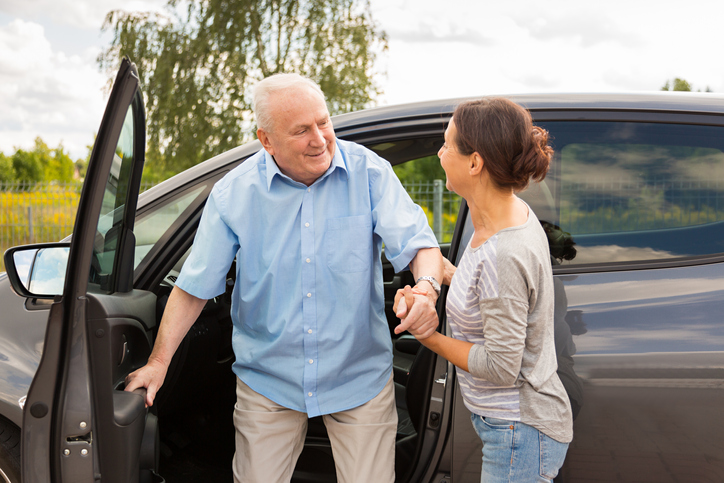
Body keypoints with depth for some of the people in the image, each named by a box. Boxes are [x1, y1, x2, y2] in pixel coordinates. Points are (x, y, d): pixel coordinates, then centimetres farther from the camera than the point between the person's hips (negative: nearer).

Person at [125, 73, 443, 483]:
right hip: (269, 379, 1)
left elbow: (418, 244, -12)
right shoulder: (233, 194, -8)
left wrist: (427, 287, -35)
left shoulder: (369, 172, -9)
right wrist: (159, 361, -3)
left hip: (360, 376, 0)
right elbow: (194, 287, -1)